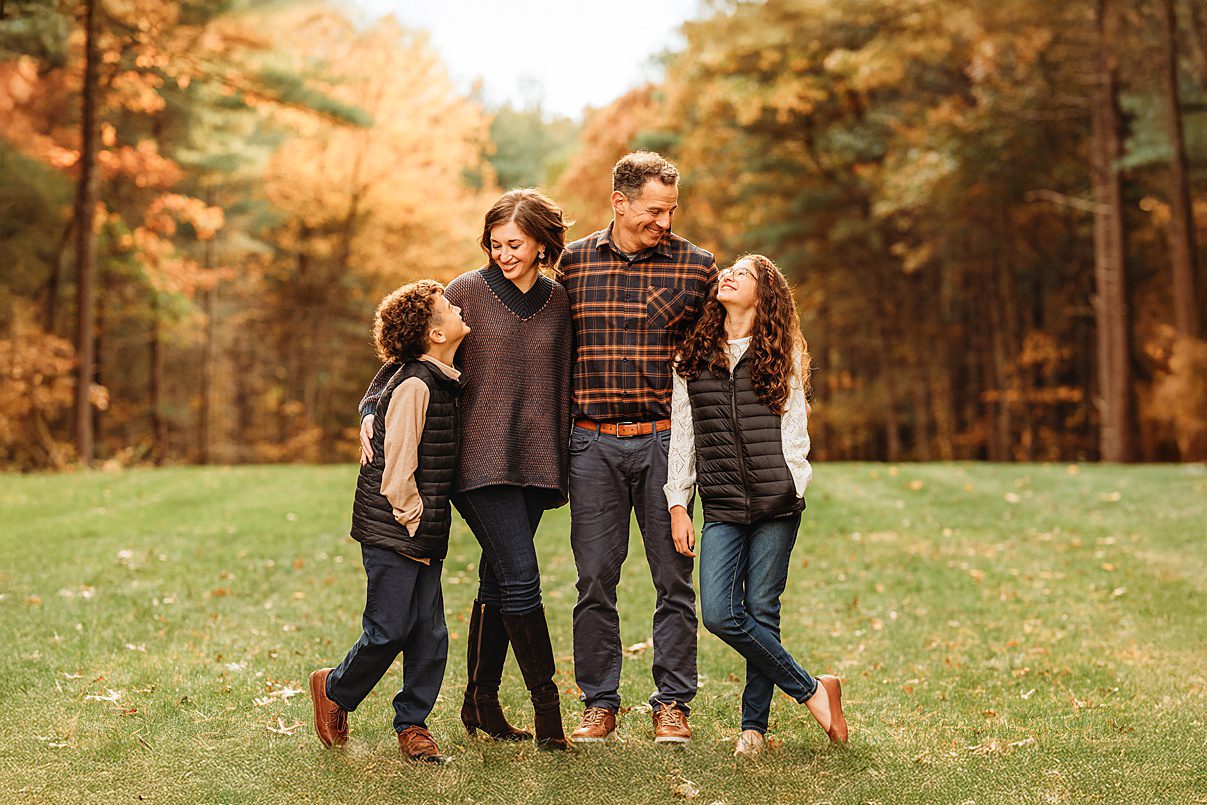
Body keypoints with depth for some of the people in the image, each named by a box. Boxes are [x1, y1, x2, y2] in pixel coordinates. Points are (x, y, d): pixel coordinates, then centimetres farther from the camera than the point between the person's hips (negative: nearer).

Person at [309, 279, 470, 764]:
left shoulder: (442, 381, 11)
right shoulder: (414, 385, -17)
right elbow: (397, 469, -18)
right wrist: (414, 524, -12)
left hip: (423, 532, 8)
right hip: (391, 531, -8)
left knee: (429, 633, 6)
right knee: (390, 630, -4)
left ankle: (412, 725, 17)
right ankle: (335, 691, 21)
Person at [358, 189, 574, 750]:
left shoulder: (557, 303, 11)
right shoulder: (469, 291, -1)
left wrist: (562, 468, 19)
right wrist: (373, 407, -10)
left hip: (532, 461, 4)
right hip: (480, 459, -4)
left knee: (497, 581, 8)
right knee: (519, 576, -11)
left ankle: (480, 703, 18)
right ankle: (546, 703, -3)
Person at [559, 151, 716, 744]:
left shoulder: (696, 266, 2)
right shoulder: (574, 262, 5)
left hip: (664, 441, 0)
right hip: (593, 443, 1)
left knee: (673, 577, 3)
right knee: (595, 579, 4)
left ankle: (672, 704, 14)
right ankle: (599, 705, 15)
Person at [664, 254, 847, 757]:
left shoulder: (782, 357, 7)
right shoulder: (692, 357, 11)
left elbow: (793, 432, 9)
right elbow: (682, 435, 12)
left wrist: (792, 491, 1)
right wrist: (677, 506, 7)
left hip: (776, 506, -2)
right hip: (721, 508, 2)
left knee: (762, 613, -1)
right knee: (719, 614, -10)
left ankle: (754, 725, 14)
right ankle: (811, 690, 6)